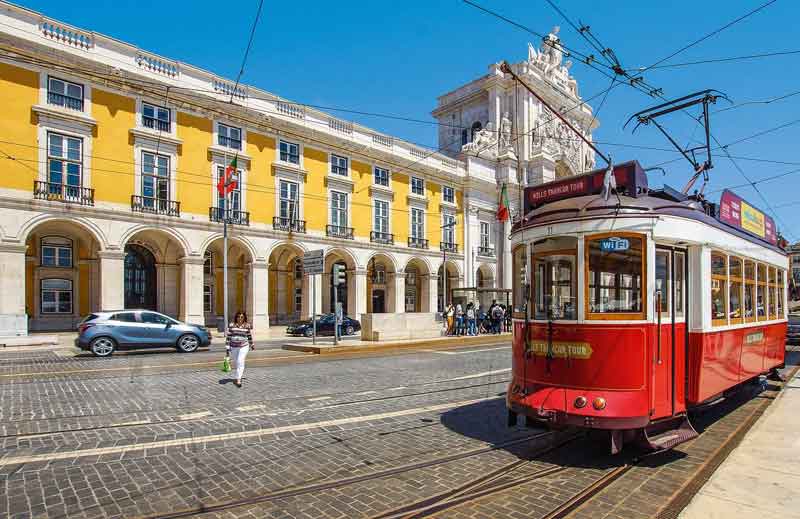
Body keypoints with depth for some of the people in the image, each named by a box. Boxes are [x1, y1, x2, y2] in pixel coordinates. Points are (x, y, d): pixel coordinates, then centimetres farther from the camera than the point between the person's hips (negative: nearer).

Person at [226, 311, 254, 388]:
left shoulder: (247, 326, -2)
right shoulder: (231, 325, -2)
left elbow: (250, 336, 11)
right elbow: (228, 337, -1)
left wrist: (252, 345, 21)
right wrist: (227, 348, -4)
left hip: (243, 347, -2)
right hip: (233, 347, 2)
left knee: (240, 362, -14)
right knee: (235, 363, 14)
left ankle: (238, 380, -13)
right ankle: (238, 377, 34)